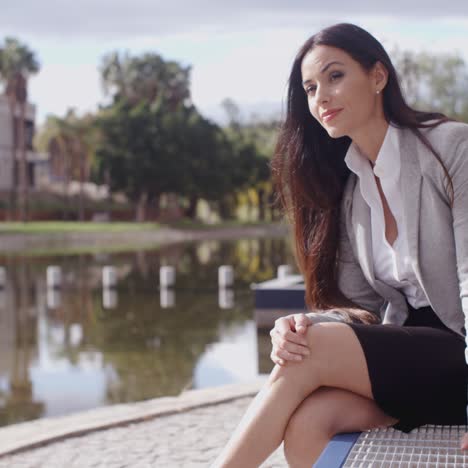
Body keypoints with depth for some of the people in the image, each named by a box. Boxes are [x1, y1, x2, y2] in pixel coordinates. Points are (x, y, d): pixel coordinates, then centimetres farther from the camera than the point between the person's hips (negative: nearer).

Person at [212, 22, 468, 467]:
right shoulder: (344, 189, 9)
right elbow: (358, 308, 6)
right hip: (408, 350, 5)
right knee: (307, 422, -26)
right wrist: (303, 326, -17)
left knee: (313, 350, -25)